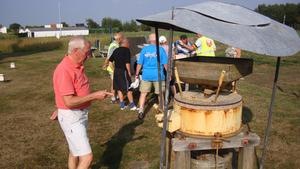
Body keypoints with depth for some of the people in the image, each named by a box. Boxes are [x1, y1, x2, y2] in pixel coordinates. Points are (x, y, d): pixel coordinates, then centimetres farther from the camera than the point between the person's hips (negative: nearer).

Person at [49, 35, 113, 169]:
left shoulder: (78, 66, 8)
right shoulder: (64, 70, -24)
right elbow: (69, 101, -28)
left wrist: (60, 109, 22)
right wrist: (94, 96, -22)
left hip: (81, 114, 10)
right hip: (71, 117, -9)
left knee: (74, 152, 23)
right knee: (87, 157, -10)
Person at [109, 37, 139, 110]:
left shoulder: (115, 50, 11)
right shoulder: (126, 50, -10)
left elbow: (110, 62, 12)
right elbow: (127, 63, -16)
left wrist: (114, 70, 16)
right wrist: (129, 72, -7)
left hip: (116, 72, 7)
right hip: (124, 71, -7)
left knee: (119, 89, 12)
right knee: (129, 89, 2)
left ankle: (122, 105, 20)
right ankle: (132, 106, 8)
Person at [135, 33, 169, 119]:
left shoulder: (144, 49, 1)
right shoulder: (161, 49, -4)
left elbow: (139, 63, 3)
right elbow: (165, 64, -4)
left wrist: (137, 74, 13)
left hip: (146, 75, 1)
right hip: (158, 75, -1)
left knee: (143, 93, 7)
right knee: (160, 94, 13)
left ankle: (141, 111, -1)